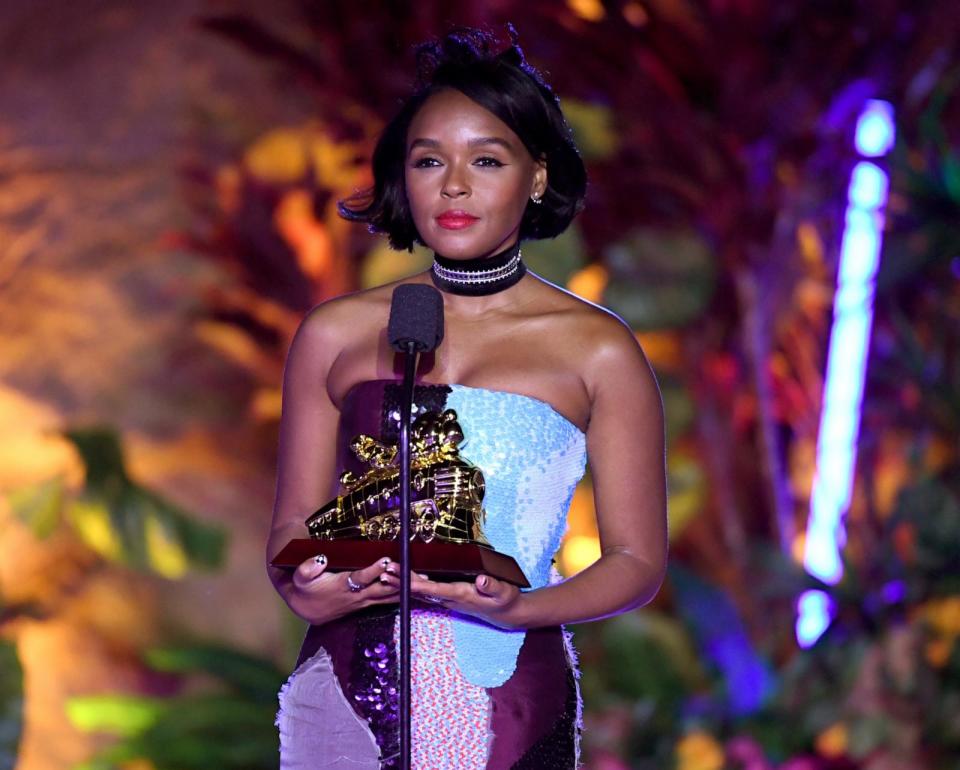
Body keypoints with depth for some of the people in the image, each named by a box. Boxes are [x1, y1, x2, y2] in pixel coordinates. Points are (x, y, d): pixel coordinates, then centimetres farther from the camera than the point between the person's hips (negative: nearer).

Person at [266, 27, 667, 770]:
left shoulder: (596, 351, 2)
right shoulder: (336, 335, 8)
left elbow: (638, 560, 3)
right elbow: (294, 524, 13)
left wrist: (518, 609, -15)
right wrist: (304, 590, -9)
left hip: (504, 705, -2)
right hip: (350, 699, 2)